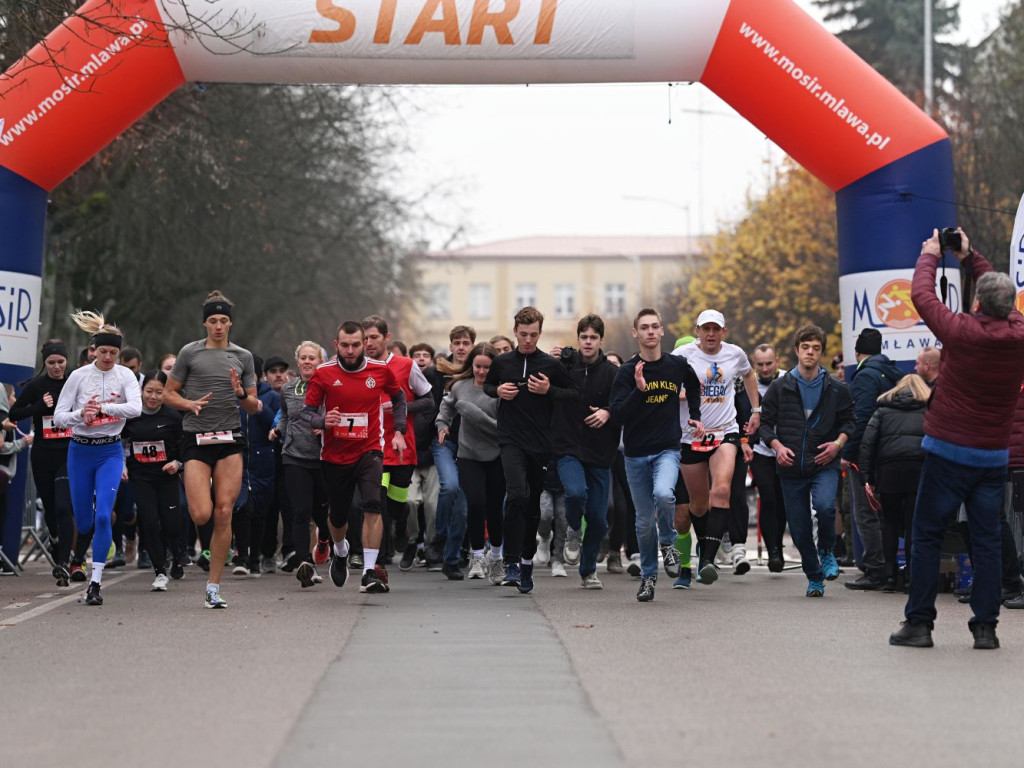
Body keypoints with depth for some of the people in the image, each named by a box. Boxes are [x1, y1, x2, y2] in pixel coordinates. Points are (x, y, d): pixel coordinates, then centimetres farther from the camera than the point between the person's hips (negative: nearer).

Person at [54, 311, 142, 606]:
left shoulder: (125, 375, -4)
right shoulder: (78, 376, -4)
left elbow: (136, 408, -21)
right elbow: (58, 417, -6)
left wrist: (102, 407, -30)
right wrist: (80, 414, -26)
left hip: (110, 451, -1)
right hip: (80, 451, 1)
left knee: (103, 516, -17)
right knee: (83, 520, 8)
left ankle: (96, 582, -14)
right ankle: (78, 558, 42)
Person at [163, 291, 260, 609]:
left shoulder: (243, 356, 11)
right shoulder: (190, 352, 4)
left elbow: (254, 408, 13)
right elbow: (169, 393, 8)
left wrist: (242, 395, -8)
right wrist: (189, 404, -11)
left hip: (229, 439, 2)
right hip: (196, 438, -2)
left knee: (223, 514, -5)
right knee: (202, 515, -14)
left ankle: (214, 587, 3)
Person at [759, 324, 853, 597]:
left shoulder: (836, 389, 4)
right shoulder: (780, 388, 4)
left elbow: (848, 421, 12)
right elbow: (766, 422, 7)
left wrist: (839, 443, -8)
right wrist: (777, 446, -10)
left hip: (824, 465, -2)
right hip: (791, 468, 2)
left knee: (825, 505, -30)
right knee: (799, 529, 4)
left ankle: (826, 552, -1)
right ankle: (814, 577, 24)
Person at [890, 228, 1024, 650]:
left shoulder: (963, 332, -16)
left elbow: (921, 295, -2)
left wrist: (930, 254, 15)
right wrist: (970, 256, 24)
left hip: (949, 452, -4)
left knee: (927, 536, 4)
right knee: (986, 541, 6)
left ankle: (919, 623, 4)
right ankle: (985, 627, 5)